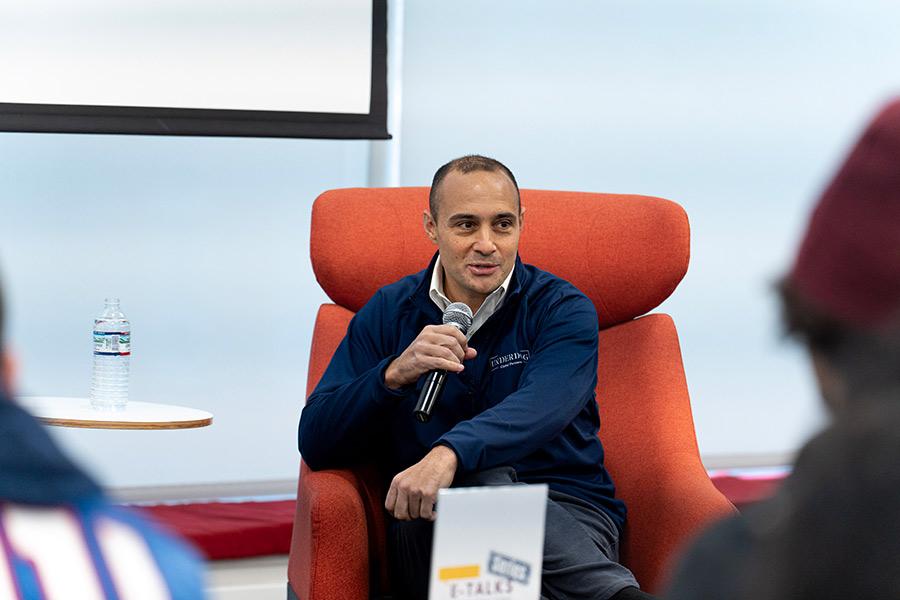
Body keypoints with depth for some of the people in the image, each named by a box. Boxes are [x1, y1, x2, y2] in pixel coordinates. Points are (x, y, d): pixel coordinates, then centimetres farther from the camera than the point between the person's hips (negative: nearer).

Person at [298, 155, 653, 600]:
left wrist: (449, 452, -41)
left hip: (566, 513, -1)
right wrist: (395, 374, -16)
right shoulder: (387, 313, 10)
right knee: (484, 479, -34)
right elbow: (315, 445, 3)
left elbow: (542, 407, -21)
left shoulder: (562, 309, 2)